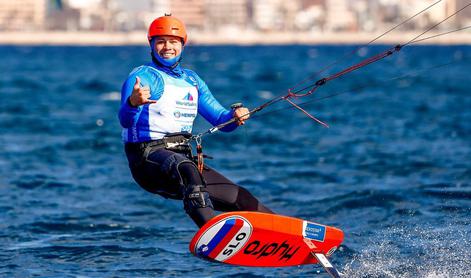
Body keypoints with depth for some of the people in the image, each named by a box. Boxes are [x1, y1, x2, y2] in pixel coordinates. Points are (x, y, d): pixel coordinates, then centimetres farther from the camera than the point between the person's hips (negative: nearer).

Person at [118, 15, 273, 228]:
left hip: (183, 157, 8)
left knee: (241, 198, 5)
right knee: (185, 168, -39)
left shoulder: (192, 80, 18)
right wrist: (132, 103, -43)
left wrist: (235, 116, -7)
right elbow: (126, 121, -20)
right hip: (148, 155, -8)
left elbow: (221, 119, 17)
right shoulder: (142, 77, -4)